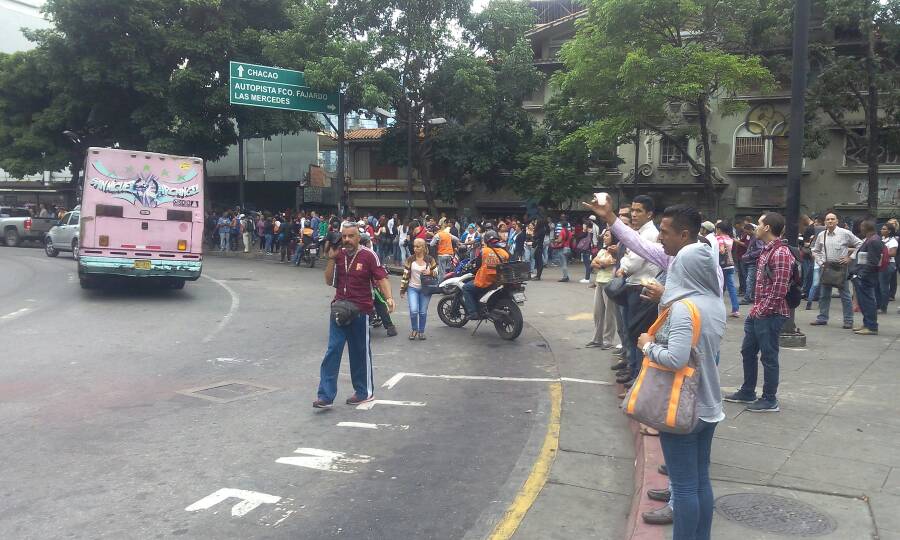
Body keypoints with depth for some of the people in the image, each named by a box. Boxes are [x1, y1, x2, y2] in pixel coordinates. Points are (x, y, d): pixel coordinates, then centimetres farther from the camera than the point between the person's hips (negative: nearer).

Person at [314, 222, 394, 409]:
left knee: (360, 353, 9)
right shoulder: (338, 254, 4)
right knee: (332, 352, 0)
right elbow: (329, 281, 5)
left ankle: (365, 392, 25)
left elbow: (381, 278, -13)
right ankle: (325, 396, 2)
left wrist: (389, 298, -29)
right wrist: (331, 259, -7)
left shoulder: (368, 255, -8)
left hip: (360, 311, -3)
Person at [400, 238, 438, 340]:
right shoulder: (410, 259, -2)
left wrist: (430, 272, -18)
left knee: (423, 312, 5)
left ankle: (421, 331, 23)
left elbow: (436, 272, 4)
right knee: (413, 311, -13)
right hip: (413, 288, 0)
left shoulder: (430, 259, -2)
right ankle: (414, 330, 10)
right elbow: (405, 274, 1)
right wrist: (402, 289, 0)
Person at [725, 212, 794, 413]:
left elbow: (780, 288, -22)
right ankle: (747, 393, 32)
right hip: (758, 312, 10)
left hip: (770, 314, -10)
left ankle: (770, 400, 15)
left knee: (768, 356, 2)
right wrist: (756, 307, 13)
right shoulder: (767, 250, 12)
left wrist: (762, 309, -17)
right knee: (748, 351, 18)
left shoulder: (781, 253, -18)